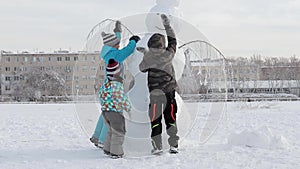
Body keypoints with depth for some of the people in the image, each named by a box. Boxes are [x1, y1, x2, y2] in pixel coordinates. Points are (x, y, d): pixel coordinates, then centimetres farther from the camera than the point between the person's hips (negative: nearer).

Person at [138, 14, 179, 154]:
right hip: (169, 91, 2)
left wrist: (145, 53, 20)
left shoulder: (148, 57, -8)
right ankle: (173, 145, 7)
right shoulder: (168, 54, -4)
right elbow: (173, 41, 13)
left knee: (155, 118, 5)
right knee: (170, 117, 9)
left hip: (155, 93, -1)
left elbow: (142, 68, 10)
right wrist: (167, 25, 18)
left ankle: (157, 146, 0)